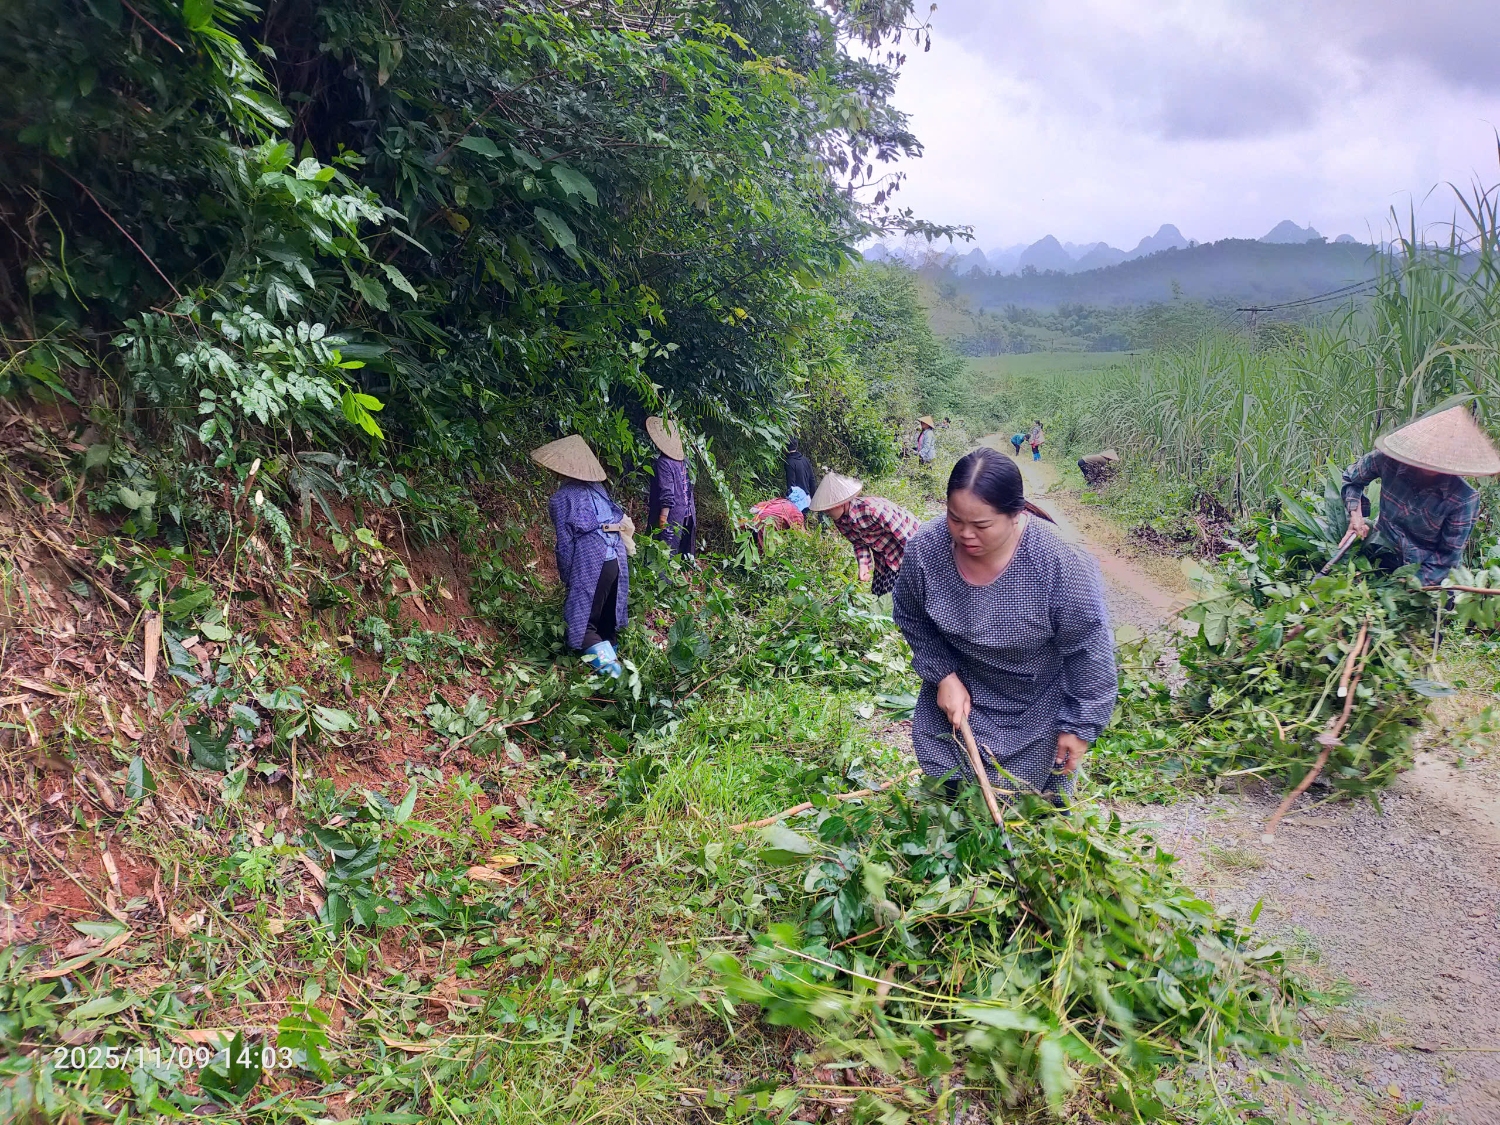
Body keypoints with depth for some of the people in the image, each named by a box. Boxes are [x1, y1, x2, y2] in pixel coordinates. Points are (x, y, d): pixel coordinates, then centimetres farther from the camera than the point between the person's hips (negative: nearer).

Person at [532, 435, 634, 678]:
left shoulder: (561, 498, -5)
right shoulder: (597, 488, 11)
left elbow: (565, 542, -6)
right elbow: (622, 520, 12)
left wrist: (566, 575, 3)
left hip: (589, 565, -6)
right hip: (617, 560, 6)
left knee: (581, 621, -1)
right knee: (607, 614, 19)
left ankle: (606, 662, -14)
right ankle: (609, 652, 31)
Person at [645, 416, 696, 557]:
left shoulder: (664, 463, -18)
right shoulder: (683, 459, 5)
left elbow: (667, 493, -21)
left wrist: (663, 517, -19)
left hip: (673, 515, -8)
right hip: (687, 513, 8)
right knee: (685, 549, 16)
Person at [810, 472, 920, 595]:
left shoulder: (871, 508, -34)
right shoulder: (840, 521, -10)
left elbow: (904, 535, -29)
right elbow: (858, 543, 3)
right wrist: (864, 564, -15)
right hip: (883, 557, 7)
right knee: (879, 595, 11)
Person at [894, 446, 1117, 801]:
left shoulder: (1060, 561, -34)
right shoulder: (925, 549, -24)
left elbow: (1088, 648, -21)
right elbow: (912, 619, -4)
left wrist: (1080, 725, -14)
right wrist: (944, 676, -13)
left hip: (1037, 704, -3)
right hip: (957, 684, 3)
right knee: (944, 781, 16)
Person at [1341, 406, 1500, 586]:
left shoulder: (1463, 499, -19)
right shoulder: (1388, 459, -15)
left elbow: (1448, 554, -11)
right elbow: (1351, 478, 7)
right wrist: (1355, 513, -9)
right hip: (1383, 556, 1)